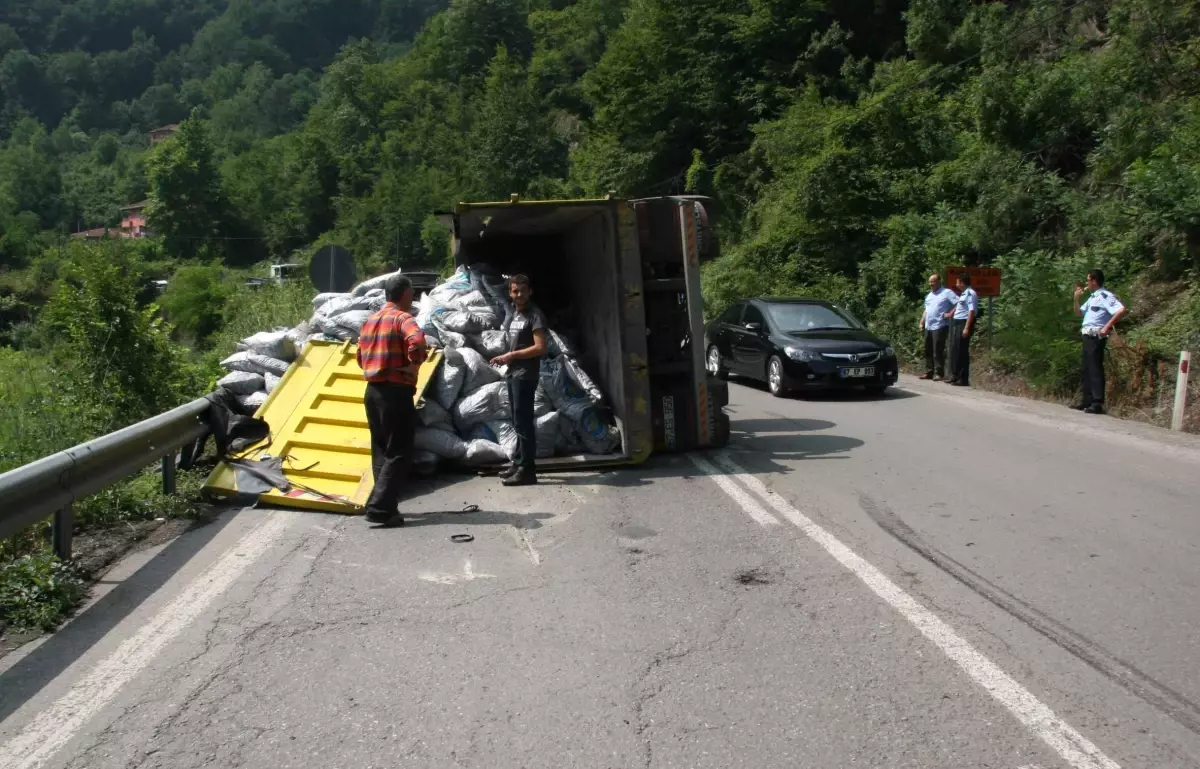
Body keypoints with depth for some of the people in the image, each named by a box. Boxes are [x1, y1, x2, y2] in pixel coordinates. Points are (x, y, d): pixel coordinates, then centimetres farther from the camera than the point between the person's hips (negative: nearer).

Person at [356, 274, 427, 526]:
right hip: (396, 392, -8)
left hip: (373, 390, 8)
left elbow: (361, 356, 21)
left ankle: (384, 505, 17)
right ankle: (380, 508, -11)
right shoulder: (403, 318, -11)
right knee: (399, 454, -5)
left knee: (381, 451, 15)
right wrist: (414, 364, -17)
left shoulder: (371, 319, 14)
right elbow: (417, 341, -32)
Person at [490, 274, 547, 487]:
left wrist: (512, 355, -15)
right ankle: (518, 463, 26)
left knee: (523, 422, -10)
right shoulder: (510, 313, 15)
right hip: (512, 372, 9)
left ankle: (527, 471, -8)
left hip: (525, 374, -9)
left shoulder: (535, 315, -12)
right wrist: (504, 357, 8)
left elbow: (540, 348, -20)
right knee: (518, 422, 16)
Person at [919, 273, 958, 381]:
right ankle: (929, 372, 15)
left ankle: (939, 373, -5)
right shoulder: (929, 295, 20)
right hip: (928, 327, 8)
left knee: (938, 351, -8)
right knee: (928, 351, 9)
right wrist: (922, 323, 17)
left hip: (939, 327, -8)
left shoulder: (947, 293, -5)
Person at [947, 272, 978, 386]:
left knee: (961, 352, -9)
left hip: (964, 324, -10)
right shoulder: (964, 294, 17)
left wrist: (967, 328, -25)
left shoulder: (970, 293, -13)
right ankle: (955, 376, 23)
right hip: (957, 323, 10)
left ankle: (963, 379, -7)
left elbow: (972, 311, -21)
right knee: (955, 350, 14)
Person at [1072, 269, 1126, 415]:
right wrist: (1076, 298, 13)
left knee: (1095, 369, -11)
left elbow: (1121, 310, -23)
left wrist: (1107, 327, -22)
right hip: (1088, 336, 10)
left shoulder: (1105, 296, -11)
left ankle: (1098, 403, -12)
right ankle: (1087, 400, 18)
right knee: (1087, 369, 12)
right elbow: (1079, 313, 28)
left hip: (1096, 336, -10)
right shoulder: (1092, 297, 19)